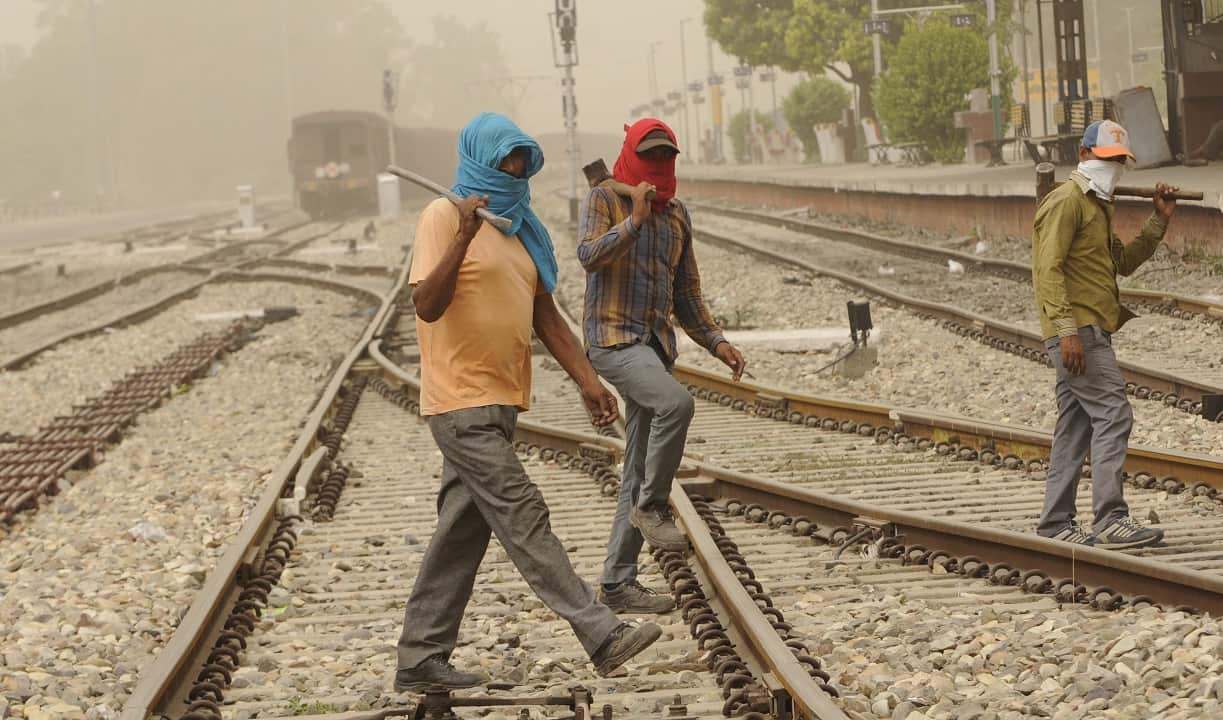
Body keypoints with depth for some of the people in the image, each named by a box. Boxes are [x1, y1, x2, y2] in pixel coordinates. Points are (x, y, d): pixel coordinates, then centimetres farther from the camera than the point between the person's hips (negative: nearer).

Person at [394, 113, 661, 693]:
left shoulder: (519, 227, 17)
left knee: (463, 531, 9)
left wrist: (587, 381, 10)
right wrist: (463, 238, -30)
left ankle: (421, 661, 15)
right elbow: (427, 304, -18)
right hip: (461, 402, -9)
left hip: (499, 403, 9)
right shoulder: (444, 216, -8)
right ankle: (602, 635, -15)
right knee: (522, 518, -11)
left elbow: (546, 316, 19)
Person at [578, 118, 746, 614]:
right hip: (613, 336, -7)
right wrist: (636, 218, -25)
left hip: (656, 344, 7)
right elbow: (589, 255, -20)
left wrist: (716, 341, 8)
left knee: (638, 472, 5)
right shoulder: (605, 199, -2)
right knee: (676, 403, -33)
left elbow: (686, 293, 19)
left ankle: (618, 582, 9)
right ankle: (652, 506, -14)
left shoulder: (677, 215, 15)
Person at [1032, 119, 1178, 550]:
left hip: (1087, 334, 10)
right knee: (1113, 415, -15)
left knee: (1075, 428, 9)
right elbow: (1048, 268, -17)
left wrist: (1158, 222, 15)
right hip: (1076, 331, -10)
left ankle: (1056, 524, 11)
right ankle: (1110, 521, -19)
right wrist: (1067, 330, -25)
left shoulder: (1097, 206, 24)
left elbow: (1123, 263, 25)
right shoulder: (1066, 200, -8)